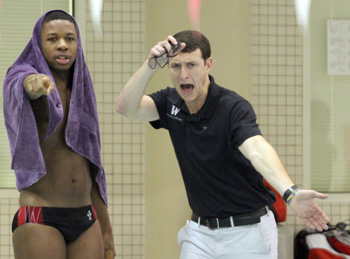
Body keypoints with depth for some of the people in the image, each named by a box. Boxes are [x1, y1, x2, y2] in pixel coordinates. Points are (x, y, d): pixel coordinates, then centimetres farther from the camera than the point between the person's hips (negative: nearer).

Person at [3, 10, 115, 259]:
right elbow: (24, 83, -28)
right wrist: (35, 82, -52)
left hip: (86, 220, 5)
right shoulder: (18, 78, -1)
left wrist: (106, 230, 16)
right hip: (39, 220, -5)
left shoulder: (81, 94, 15)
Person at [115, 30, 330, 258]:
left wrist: (290, 193, -57)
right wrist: (151, 65, -30)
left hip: (247, 230, -5)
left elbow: (256, 150, -38)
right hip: (200, 231, 5)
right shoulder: (172, 103, 0)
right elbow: (126, 107, -15)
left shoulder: (234, 108, -19)